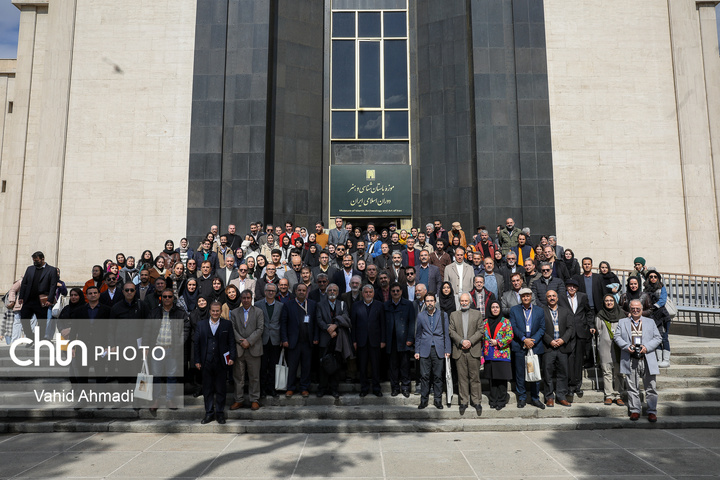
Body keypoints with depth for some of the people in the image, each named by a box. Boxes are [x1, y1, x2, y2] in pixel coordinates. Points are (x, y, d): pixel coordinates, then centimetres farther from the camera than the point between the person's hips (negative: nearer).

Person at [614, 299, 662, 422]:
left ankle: (652, 411, 12)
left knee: (650, 387, 2)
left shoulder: (650, 322, 15)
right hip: (630, 360, 0)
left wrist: (647, 347, -7)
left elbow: (658, 338, 9)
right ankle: (635, 410, 13)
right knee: (632, 387, 4)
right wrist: (627, 346, -10)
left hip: (647, 360, 0)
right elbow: (616, 336, 6)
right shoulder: (622, 322, 13)